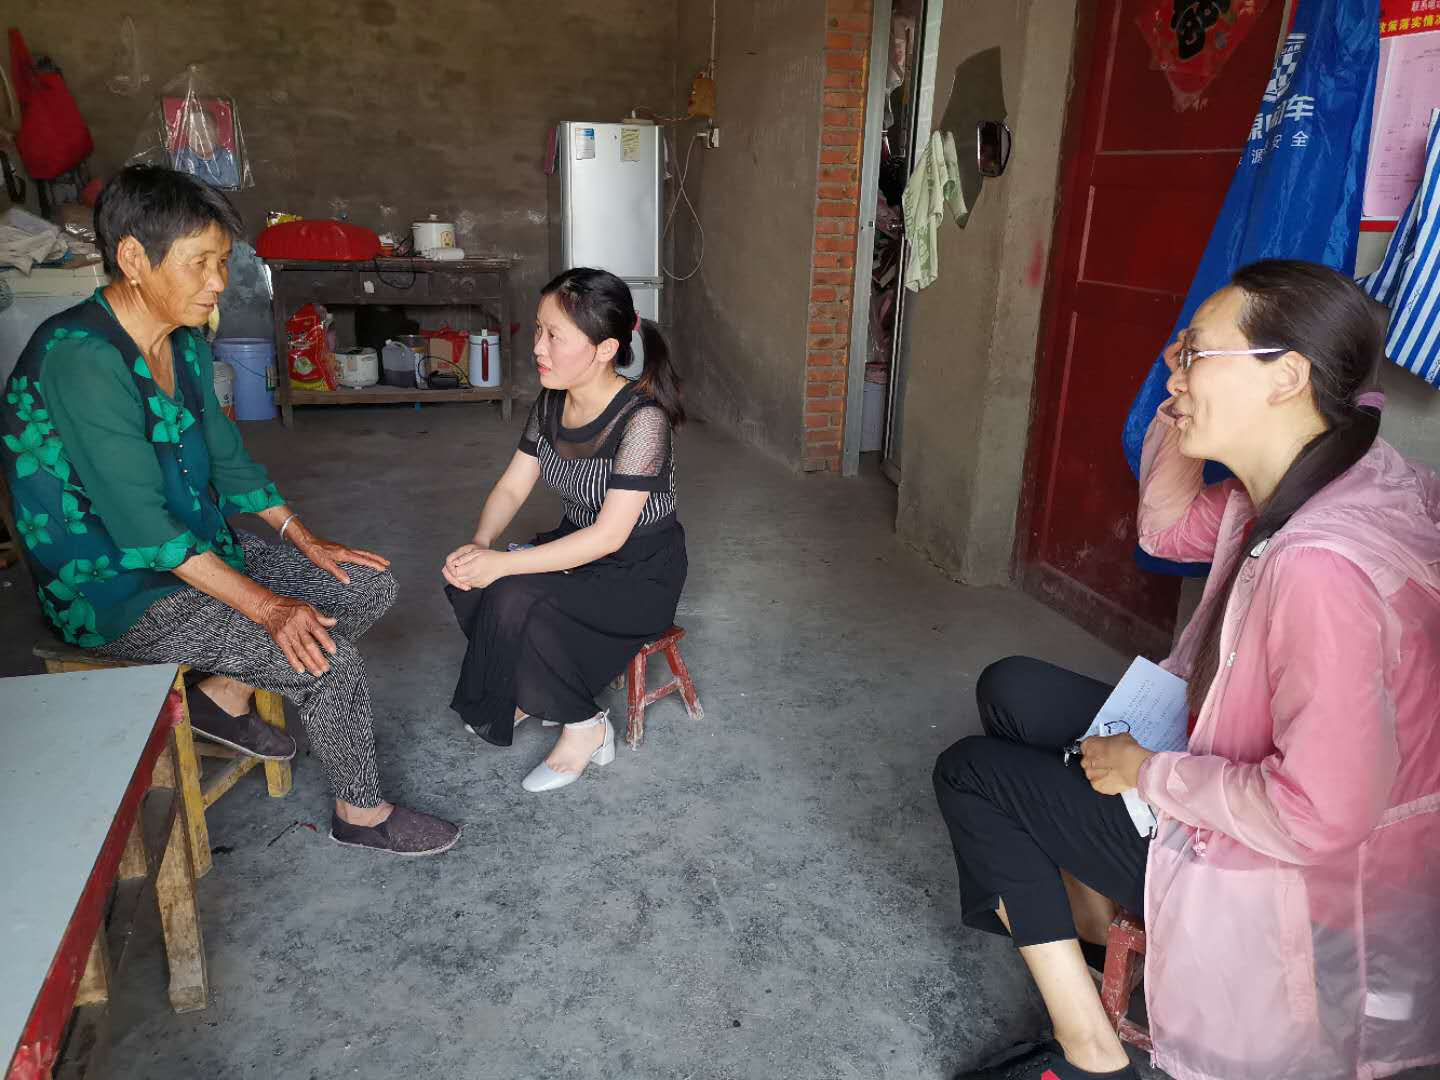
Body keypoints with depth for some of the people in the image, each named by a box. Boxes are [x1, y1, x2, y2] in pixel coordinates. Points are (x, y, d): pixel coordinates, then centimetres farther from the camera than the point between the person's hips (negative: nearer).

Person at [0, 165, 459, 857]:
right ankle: (362, 815, 4)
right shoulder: (79, 359, -26)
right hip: (114, 589, -9)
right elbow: (138, 522, -28)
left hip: (194, 545, 9)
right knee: (328, 661, -20)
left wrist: (304, 541, 3)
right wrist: (266, 606, -29)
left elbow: (226, 459, 12)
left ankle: (225, 692, 13)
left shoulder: (183, 343, 3)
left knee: (370, 587, 2)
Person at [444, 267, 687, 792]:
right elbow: (513, 485, 1)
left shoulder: (642, 418, -27)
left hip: (641, 572, -7)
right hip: (579, 548, 7)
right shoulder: (552, 403, -3)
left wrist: (503, 563, -30)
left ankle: (584, 725, -4)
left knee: (515, 601, -27)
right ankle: (532, 692, 11)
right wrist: (481, 544, -20)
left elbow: (610, 535, -29)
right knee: (466, 580, -13)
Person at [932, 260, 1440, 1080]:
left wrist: (1149, 770, -19)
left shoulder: (1321, 566, -35)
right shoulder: (1312, 481, -7)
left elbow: (1321, 814, -34)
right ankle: (1098, 925, 21)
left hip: (1294, 882, -9)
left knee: (969, 773, -1)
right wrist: (1185, 411, -7)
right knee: (1012, 690, 12)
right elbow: (1173, 530, 10)